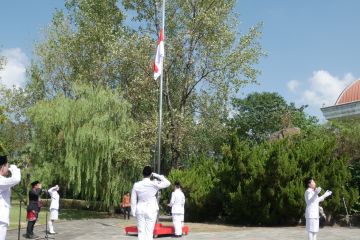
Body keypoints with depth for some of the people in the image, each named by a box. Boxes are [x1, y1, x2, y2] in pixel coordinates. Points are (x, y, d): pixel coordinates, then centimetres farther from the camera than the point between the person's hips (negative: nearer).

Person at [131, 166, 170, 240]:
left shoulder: (136, 185, -4)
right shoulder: (154, 184, -11)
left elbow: (133, 200, 1)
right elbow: (167, 183, -1)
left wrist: (133, 212, 10)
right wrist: (157, 175, 3)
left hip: (140, 210, 2)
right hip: (151, 210, -2)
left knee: (141, 232, 7)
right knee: (149, 232, 1)